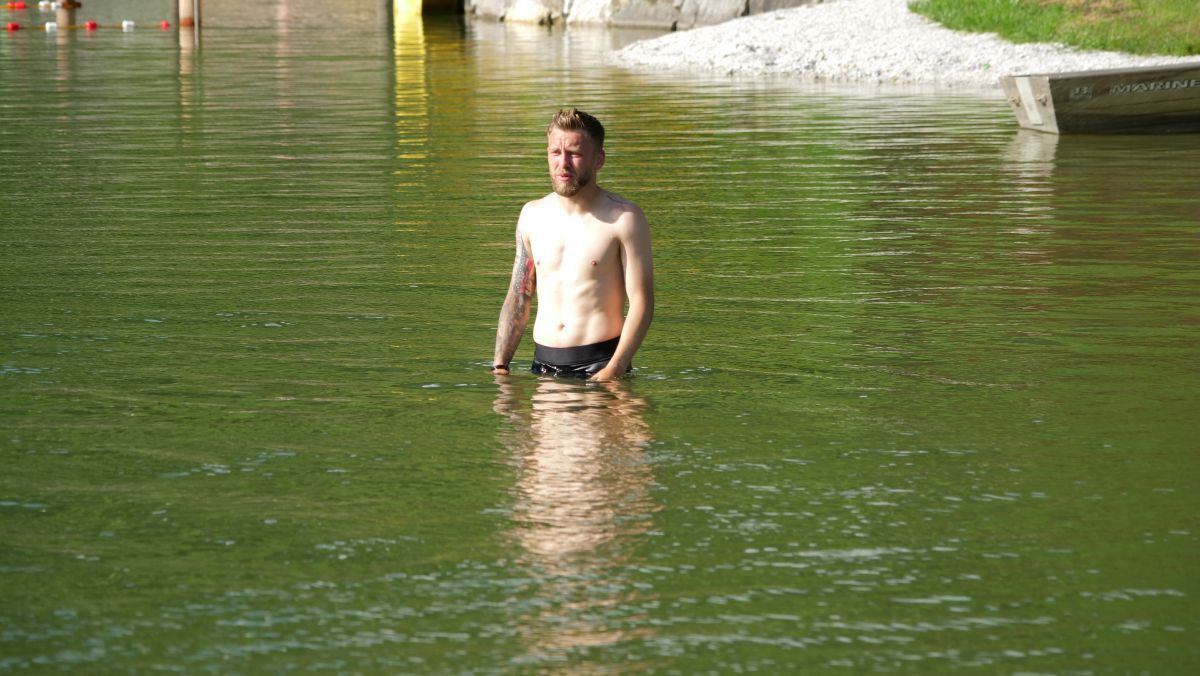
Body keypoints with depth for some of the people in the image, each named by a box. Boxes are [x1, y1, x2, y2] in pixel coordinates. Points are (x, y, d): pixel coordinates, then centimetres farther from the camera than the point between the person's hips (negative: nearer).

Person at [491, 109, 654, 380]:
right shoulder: (532, 215, 11)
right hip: (543, 366, 5)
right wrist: (499, 365, 6)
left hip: (599, 362, -5)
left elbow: (641, 303, -9)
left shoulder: (623, 218, -5)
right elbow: (518, 298, 16)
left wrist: (614, 371, -19)